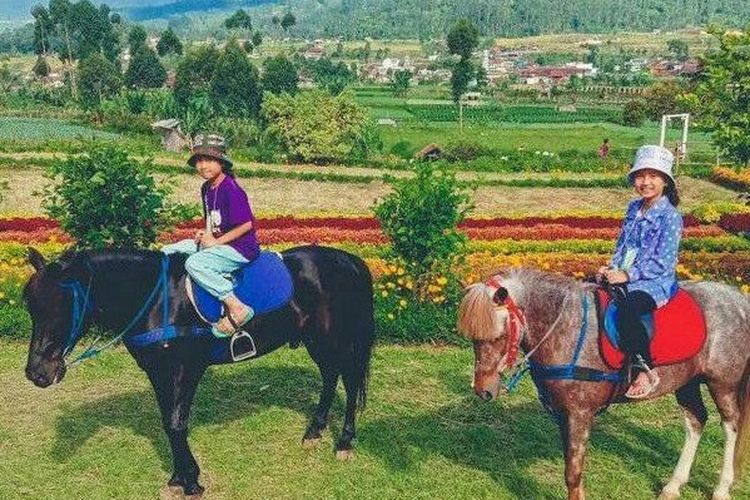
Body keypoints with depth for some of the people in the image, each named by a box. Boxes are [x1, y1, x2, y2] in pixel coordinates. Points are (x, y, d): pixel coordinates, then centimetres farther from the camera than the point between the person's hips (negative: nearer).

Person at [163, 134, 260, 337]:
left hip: (240, 248, -10)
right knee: (167, 252, 8)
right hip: (215, 241, 10)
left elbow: (246, 224, -20)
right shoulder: (206, 188, 11)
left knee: (194, 263, -31)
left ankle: (236, 308, -31)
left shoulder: (231, 189, -17)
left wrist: (216, 242, -17)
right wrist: (206, 233, 2)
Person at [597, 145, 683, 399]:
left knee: (627, 310, -36)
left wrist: (627, 275, -20)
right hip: (624, 276, 8)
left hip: (655, 283, -8)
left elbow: (662, 263, -16)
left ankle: (646, 370, -22)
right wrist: (612, 268, 1)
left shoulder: (670, 216, -11)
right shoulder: (634, 208, 11)